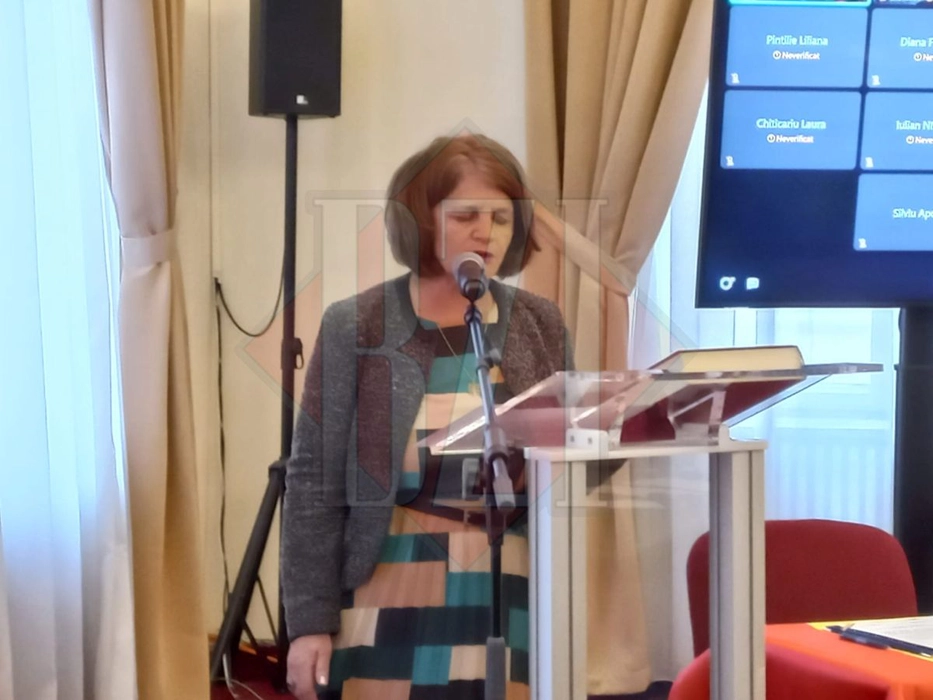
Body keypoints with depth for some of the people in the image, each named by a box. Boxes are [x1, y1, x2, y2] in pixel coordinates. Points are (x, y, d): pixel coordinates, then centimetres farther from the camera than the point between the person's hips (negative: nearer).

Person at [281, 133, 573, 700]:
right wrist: (310, 620, -6)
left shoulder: (541, 327, 7)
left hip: (510, 599, 3)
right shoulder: (355, 328, -2)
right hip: (391, 599, -2)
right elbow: (315, 482, -2)